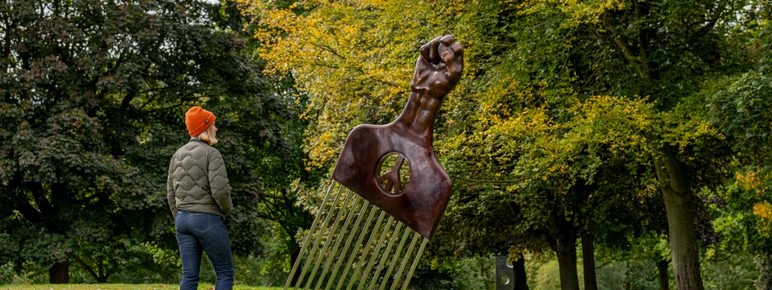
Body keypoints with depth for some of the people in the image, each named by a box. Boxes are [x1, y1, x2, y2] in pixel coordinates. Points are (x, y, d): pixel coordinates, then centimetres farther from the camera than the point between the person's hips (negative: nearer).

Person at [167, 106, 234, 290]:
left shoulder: (178, 155, 12)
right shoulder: (211, 153, -11)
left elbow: (171, 193, 15)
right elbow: (220, 190, -19)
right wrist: (228, 210, 0)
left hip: (183, 219, 7)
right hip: (208, 220, -7)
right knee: (225, 272, 3)